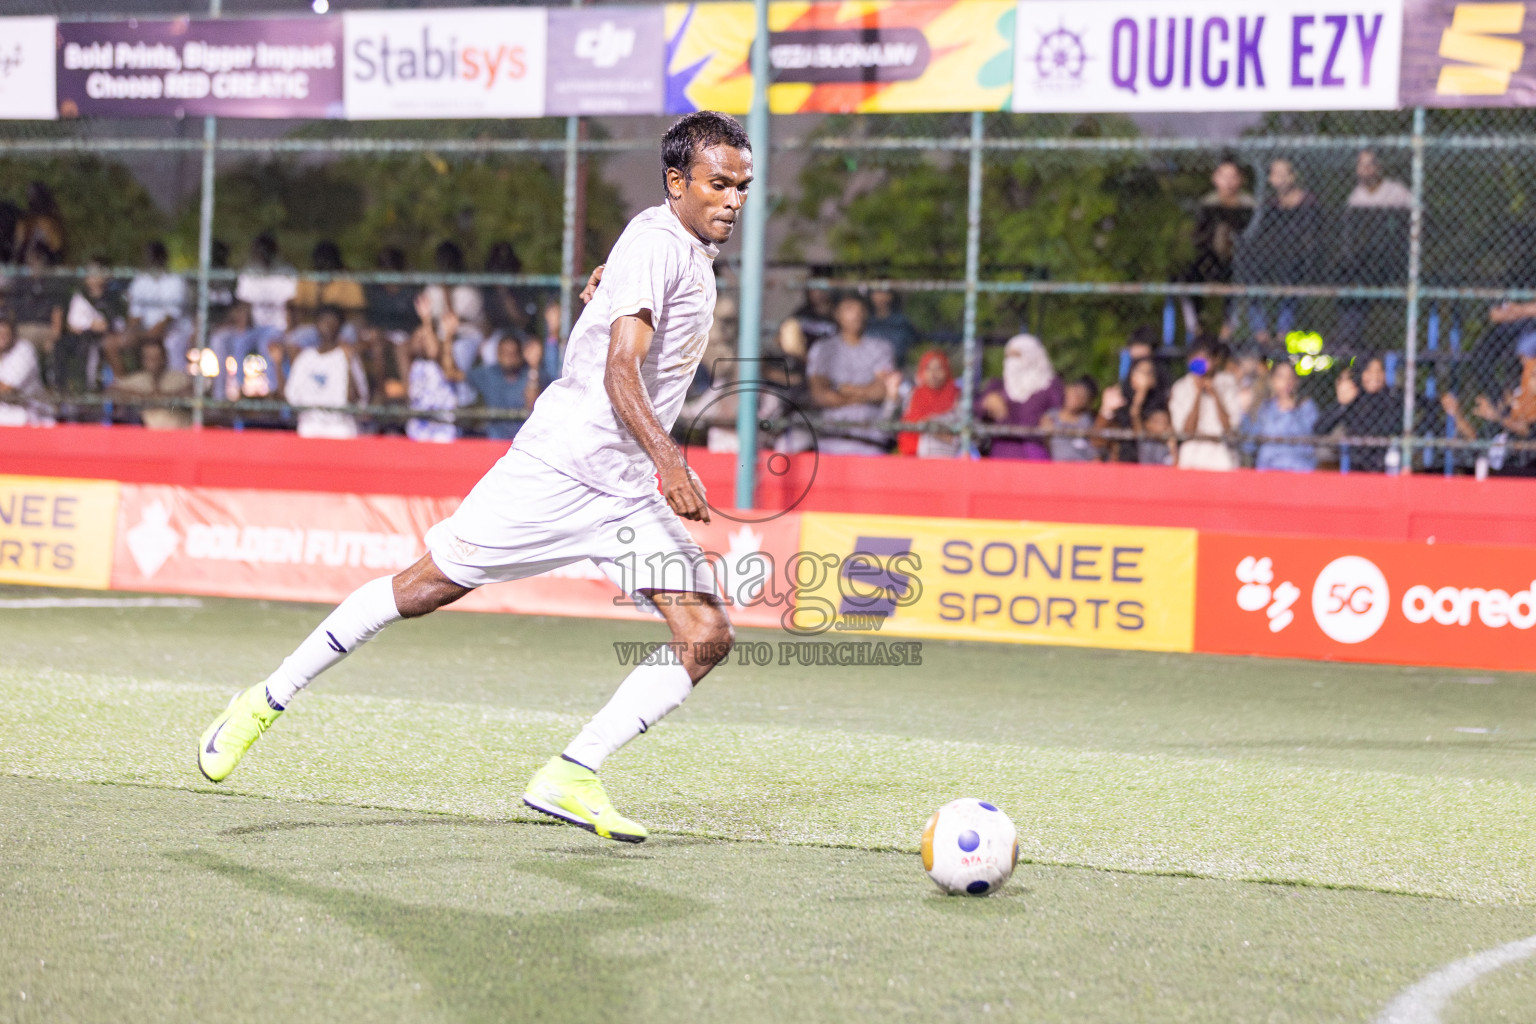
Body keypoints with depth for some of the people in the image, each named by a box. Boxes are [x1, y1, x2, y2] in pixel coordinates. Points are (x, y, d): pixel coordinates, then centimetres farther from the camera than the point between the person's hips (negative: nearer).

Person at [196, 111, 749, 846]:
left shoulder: (692, 254, 13)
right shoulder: (655, 244, -15)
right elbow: (619, 372, -26)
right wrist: (670, 460, -36)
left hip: (627, 494, 8)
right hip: (559, 465, -8)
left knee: (707, 636, -7)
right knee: (426, 586, -3)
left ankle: (570, 778, -7)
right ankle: (269, 699, 14)